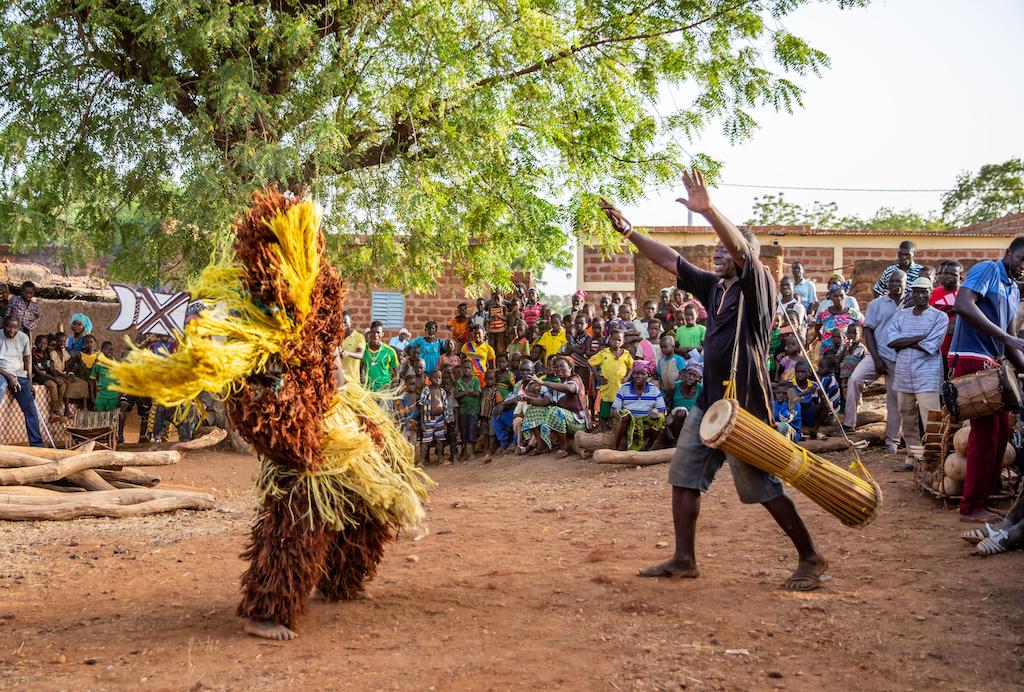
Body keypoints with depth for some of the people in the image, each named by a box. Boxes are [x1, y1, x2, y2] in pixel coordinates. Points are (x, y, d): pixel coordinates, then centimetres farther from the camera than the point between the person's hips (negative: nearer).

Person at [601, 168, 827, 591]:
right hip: (709, 400, 8)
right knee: (683, 477, 9)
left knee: (763, 488, -3)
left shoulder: (758, 285, -8)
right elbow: (668, 259, 14)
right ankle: (684, 560, 18)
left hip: (745, 404, -8)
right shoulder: (713, 286, 12)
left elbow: (742, 249, -27)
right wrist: (627, 231, 9)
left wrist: (708, 211, -41)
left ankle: (811, 559, 11)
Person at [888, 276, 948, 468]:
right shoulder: (901, 314, 11)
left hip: (927, 378, -5)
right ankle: (913, 455, 23)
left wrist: (904, 342, -5)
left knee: (930, 422, -9)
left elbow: (930, 347, -12)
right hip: (903, 376, 5)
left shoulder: (939, 317, -1)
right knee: (908, 420, 11)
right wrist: (919, 338, -11)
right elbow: (891, 341, -4)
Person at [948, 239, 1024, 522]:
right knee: (985, 431, -9)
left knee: (1001, 431, 9)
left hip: (992, 363, 9)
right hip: (971, 359, -9)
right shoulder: (987, 270, -6)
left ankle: (982, 498, 18)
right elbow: (963, 305, -22)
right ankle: (971, 507, -2)